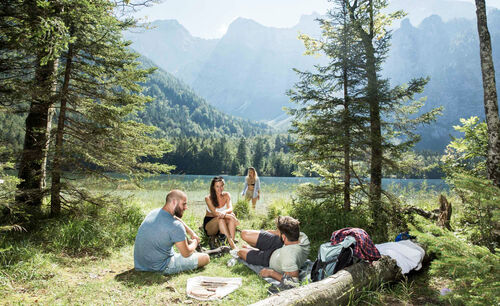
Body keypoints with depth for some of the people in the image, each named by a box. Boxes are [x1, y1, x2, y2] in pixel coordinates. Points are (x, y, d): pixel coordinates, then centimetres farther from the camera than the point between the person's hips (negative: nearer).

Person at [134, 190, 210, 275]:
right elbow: (186, 254, -16)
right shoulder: (175, 226, -27)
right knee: (206, 258, -2)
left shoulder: (154, 212, -1)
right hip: (160, 268, -8)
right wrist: (195, 242, 5)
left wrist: (192, 233, 13)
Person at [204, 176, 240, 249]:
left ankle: (232, 241, -36)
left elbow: (230, 209, -16)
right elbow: (214, 212, -24)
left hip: (222, 225, 3)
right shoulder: (208, 198, -12)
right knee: (220, 218, -35)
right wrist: (230, 216, -38)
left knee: (232, 216, -27)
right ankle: (231, 243, -44)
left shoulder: (226, 195, -1)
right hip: (209, 224, -3)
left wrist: (224, 212, -41)